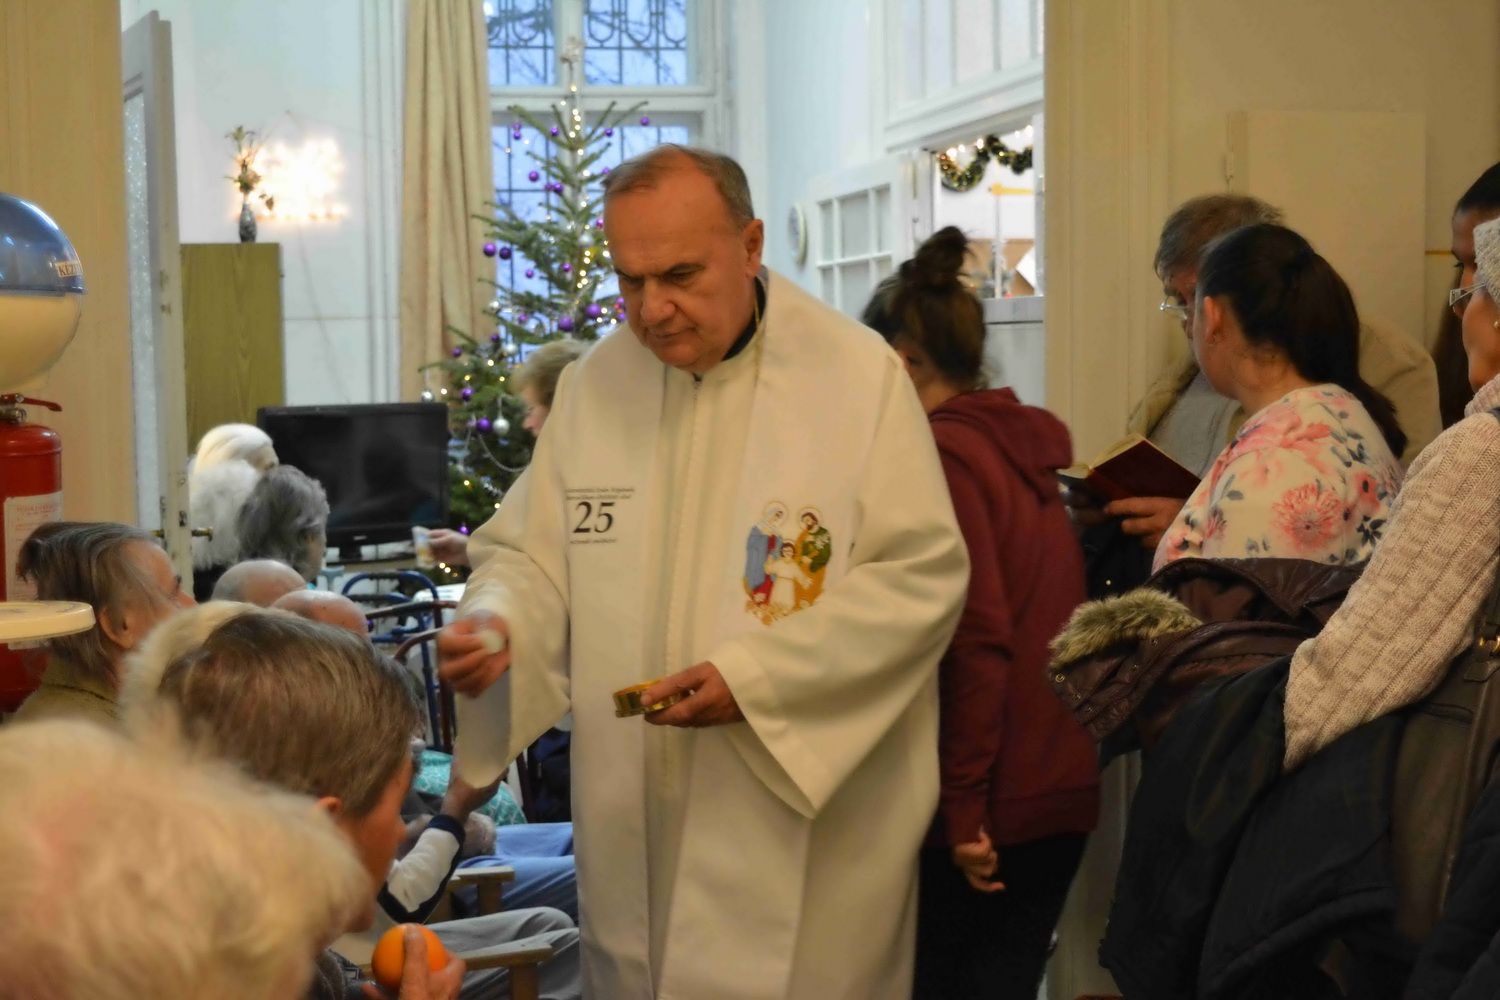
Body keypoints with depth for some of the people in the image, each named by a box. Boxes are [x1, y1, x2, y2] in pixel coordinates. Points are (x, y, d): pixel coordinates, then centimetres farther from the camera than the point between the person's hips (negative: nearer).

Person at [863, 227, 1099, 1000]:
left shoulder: (940, 453, -14)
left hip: (990, 800, -7)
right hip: (1061, 788, 7)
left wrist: (962, 804, -17)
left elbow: (977, 639, -21)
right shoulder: (1028, 445, 10)